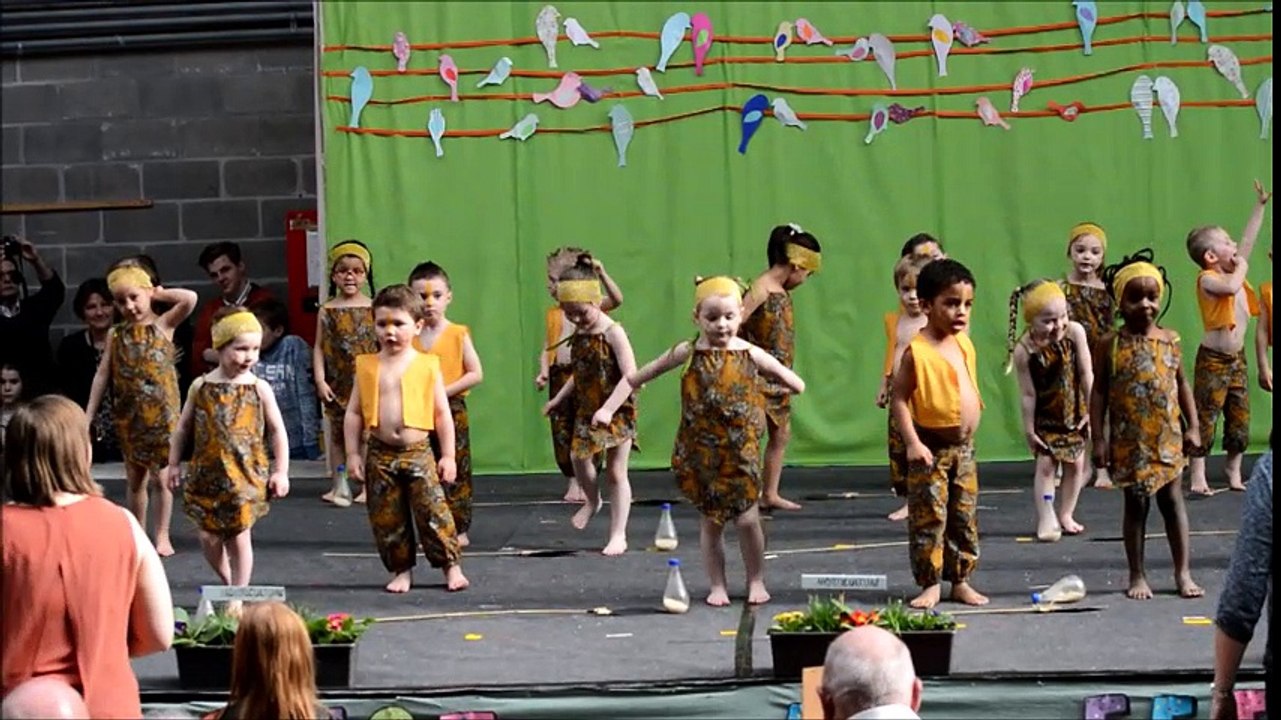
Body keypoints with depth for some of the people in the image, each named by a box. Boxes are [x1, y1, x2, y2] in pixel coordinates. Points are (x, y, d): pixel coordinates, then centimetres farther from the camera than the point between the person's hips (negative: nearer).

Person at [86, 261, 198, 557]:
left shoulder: (164, 325, -3)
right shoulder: (116, 335, 5)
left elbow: (190, 299, -19)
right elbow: (102, 374, 5)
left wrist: (159, 294, -5)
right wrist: (88, 416, 2)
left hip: (162, 414, -3)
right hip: (129, 417, 3)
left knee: (161, 478, -1)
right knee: (134, 479, 10)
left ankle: (162, 536, 8)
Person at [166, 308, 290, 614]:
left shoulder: (259, 388, -2)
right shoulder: (201, 386, 1)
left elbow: (278, 431, 3)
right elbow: (183, 427, 11)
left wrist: (281, 471, 0)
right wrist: (173, 464, 9)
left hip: (246, 473, -2)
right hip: (207, 473, 2)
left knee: (239, 536, 0)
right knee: (209, 536, 3)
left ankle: (238, 597, 9)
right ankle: (228, 584, 25)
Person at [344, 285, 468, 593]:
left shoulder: (427, 365, 0)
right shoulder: (367, 366, 4)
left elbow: (442, 412, 4)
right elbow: (354, 412, 7)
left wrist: (448, 455, 1)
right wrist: (353, 454, 1)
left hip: (418, 451, -2)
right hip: (380, 453, 2)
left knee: (434, 511, -5)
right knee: (387, 518, 5)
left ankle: (451, 566, 5)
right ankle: (401, 570, 16)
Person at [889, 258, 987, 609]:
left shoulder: (965, 346, 6)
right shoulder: (916, 351, -14)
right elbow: (899, 398, -14)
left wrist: (971, 428, 15)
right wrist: (912, 442, -21)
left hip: (964, 446, 7)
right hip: (931, 447, -7)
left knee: (965, 517, 11)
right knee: (929, 517, -4)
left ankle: (961, 581, 19)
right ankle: (929, 584, 3)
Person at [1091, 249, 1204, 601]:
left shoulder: (1170, 340, 4)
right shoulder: (1111, 344, -4)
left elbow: (1181, 384, 11)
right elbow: (1099, 391, -2)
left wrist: (1192, 426, 7)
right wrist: (1098, 437, -6)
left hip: (1167, 437, 2)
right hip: (1129, 440, -2)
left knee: (1172, 499, 3)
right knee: (1136, 503, 5)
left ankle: (1183, 573, 10)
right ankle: (1137, 576, 14)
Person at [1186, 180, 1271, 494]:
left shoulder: (1232, 271, 7)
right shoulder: (1207, 279, -16)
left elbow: (1249, 239, 14)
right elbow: (1231, 287, -36)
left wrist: (1260, 205, 15)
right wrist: (1242, 267, -17)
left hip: (1237, 357, 8)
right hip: (1213, 359, -8)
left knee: (1240, 418, 10)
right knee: (1205, 417, -5)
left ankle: (1234, 470, 21)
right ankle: (1198, 476, -4)